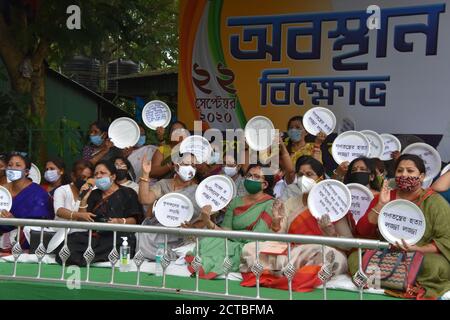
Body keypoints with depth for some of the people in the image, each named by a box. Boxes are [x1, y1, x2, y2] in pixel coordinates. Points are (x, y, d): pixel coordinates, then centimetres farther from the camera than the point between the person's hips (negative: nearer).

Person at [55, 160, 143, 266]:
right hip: (95, 236, 2)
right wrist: (84, 199, 7)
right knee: (71, 240, -29)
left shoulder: (127, 193, 13)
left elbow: (135, 220, 2)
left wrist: (122, 222, -19)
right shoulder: (94, 194, 26)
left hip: (118, 235, -2)